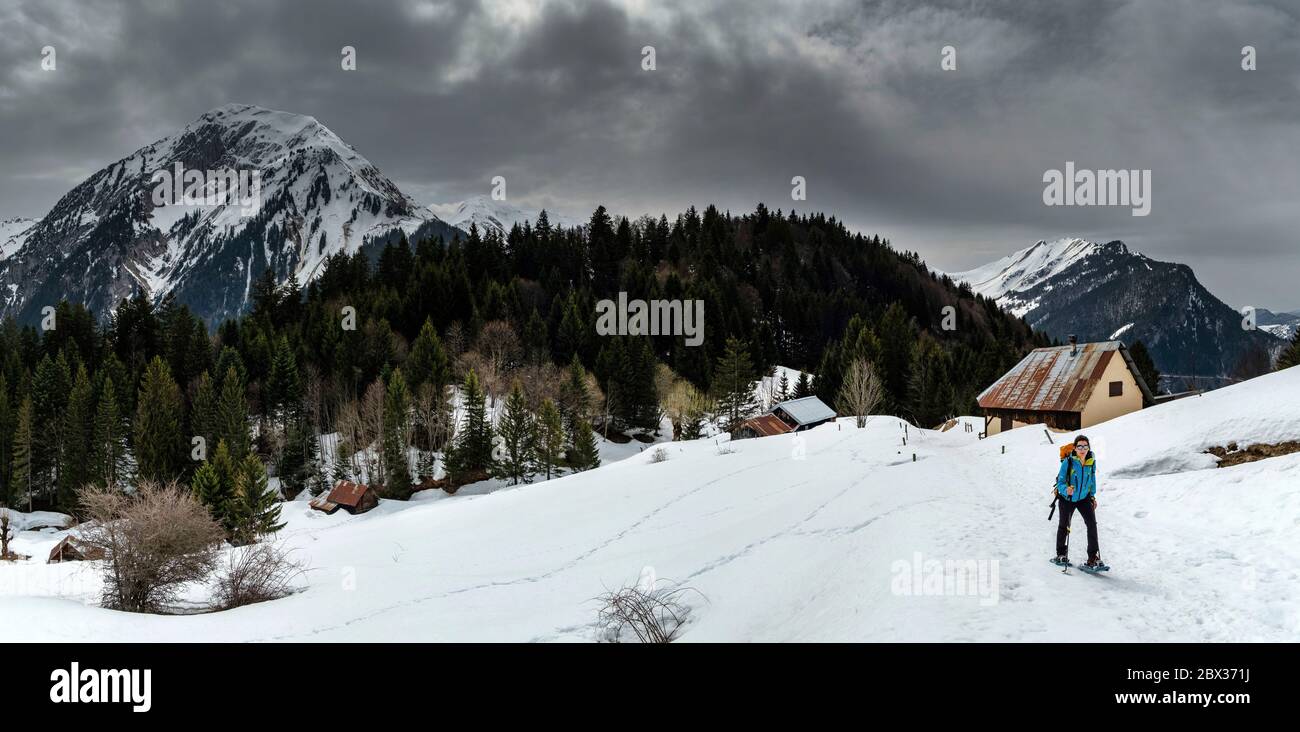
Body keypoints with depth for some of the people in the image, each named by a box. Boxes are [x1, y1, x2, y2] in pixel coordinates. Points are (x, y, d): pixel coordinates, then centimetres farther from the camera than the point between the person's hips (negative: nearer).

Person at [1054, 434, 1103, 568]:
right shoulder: (1068, 462, -22)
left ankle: (1094, 557, -15)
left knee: (1092, 523, -17)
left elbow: (1092, 479, 8)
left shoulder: (1091, 462, -10)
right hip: (1067, 498, -2)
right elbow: (1060, 482, -21)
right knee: (1064, 526, 13)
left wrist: (1093, 496, 13)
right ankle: (1061, 554, 35)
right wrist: (1066, 490, -42)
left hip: (1084, 498, 2)